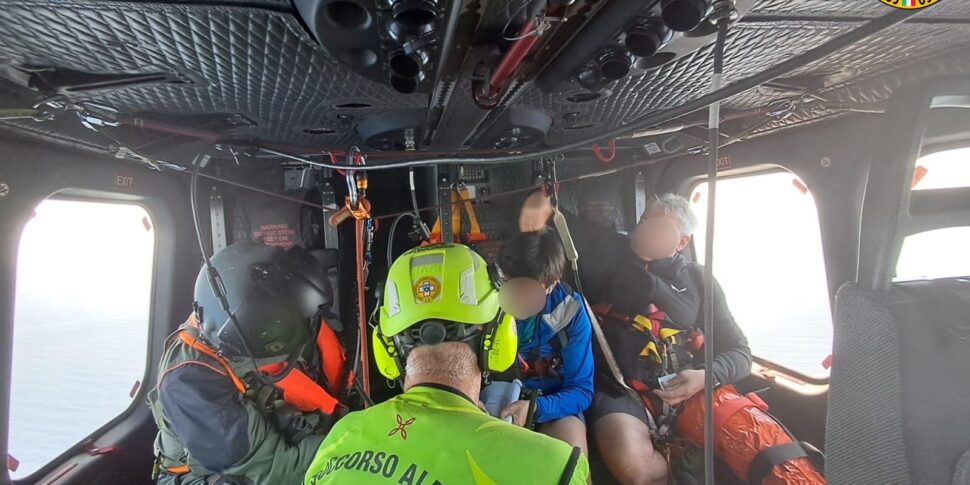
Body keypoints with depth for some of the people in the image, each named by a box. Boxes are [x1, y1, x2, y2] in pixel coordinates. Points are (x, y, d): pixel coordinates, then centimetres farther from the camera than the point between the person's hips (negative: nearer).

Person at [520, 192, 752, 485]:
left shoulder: (699, 280, 12)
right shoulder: (611, 252, 7)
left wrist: (706, 376, -11)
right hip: (618, 384, -2)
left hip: (684, 386, 2)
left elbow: (738, 351, 11)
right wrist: (542, 200, -21)